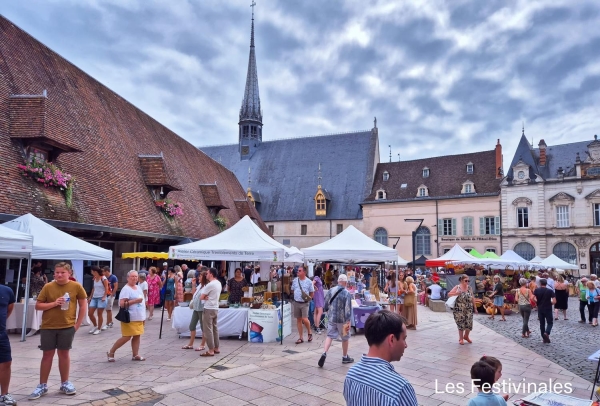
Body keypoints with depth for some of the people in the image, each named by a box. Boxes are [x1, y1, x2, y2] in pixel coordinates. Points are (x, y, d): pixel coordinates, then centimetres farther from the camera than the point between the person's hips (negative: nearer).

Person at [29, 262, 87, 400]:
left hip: (67, 326, 0)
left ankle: (65, 383, 24)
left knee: (64, 353, 11)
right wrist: (54, 303, -17)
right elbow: (38, 306, 0)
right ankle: (42, 386, 21)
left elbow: (83, 305, 1)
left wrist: (77, 324, -3)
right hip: (48, 327, 0)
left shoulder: (76, 286, -6)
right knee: (47, 354, 8)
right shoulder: (48, 287, -4)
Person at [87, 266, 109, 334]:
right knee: (90, 313, 5)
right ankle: (95, 326, 24)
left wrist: (104, 297, -19)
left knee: (99, 314, 0)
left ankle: (99, 329, 12)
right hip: (94, 298, 7)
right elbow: (93, 288, 17)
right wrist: (90, 297, 16)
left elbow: (106, 289, -10)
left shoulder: (103, 278, -10)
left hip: (101, 298, -7)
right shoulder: (94, 278, 10)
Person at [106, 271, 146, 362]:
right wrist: (135, 300, -25)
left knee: (137, 336, 8)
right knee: (127, 337, -4)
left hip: (139, 317, 8)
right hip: (130, 318, -8)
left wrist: (143, 316, 22)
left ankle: (135, 355, 15)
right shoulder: (126, 289, -14)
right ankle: (111, 352, 12)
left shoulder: (138, 287, 13)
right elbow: (122, 304, -22)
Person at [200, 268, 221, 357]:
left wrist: (205, 297, 5)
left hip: (209, 309, -9)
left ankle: (211, 351, -3)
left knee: (208, 330, -4)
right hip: (215, 308, 9)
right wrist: (207, 297, -4)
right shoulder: (218, 283, 10)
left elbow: (201, 297, -13)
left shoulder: (210, 284, -17)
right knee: (214, 328, 14)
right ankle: (216, 348, 20)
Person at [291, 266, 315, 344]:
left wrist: (309, 298, -9)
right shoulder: (295, 280, 5)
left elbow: (312, 293, 3)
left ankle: (309, 333, 16)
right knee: (298, 320, 8)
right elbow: (292, 290, 17)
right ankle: (300, 338, 17)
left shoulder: (308, 281, -5)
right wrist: (296, 295, 7)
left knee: (304, 319, -12)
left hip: (305, 303, -4)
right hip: (296, 302, 4)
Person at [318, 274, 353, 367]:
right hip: (342, 319, -4)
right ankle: (345, 357, 26)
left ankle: (324, 353, -12)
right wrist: (348, 321, -14)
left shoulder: (331, 291, 1)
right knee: (345, 338, 13)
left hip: (331, 318, 4)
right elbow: (348, 309, -19)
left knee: (330, 336, 8)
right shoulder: (346, 294, -16)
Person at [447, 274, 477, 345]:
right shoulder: (457, 287, -6)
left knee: (469, 323, 0)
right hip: (459, 309, -3)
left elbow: (472, 298, 10)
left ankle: (466, 336, 27)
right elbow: (449, 294, -10)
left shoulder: (469, 288, 5)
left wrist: (475, 307, 9)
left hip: (469, 309, 3)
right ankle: (461, 339, 19)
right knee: (461, 323, 2)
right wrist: (456, 293, -25)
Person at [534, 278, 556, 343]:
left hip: (540, 309, 2)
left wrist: (538, 302, 3)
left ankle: (544, 338, 15)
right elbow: (554, 301, -13)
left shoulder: (536, 290, -3)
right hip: (548, 309, -2)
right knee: (550, 323, 10)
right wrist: (549, 303, 7)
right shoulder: (550, 291, -6)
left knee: (542, 323, 11)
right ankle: (546, 333, -15)